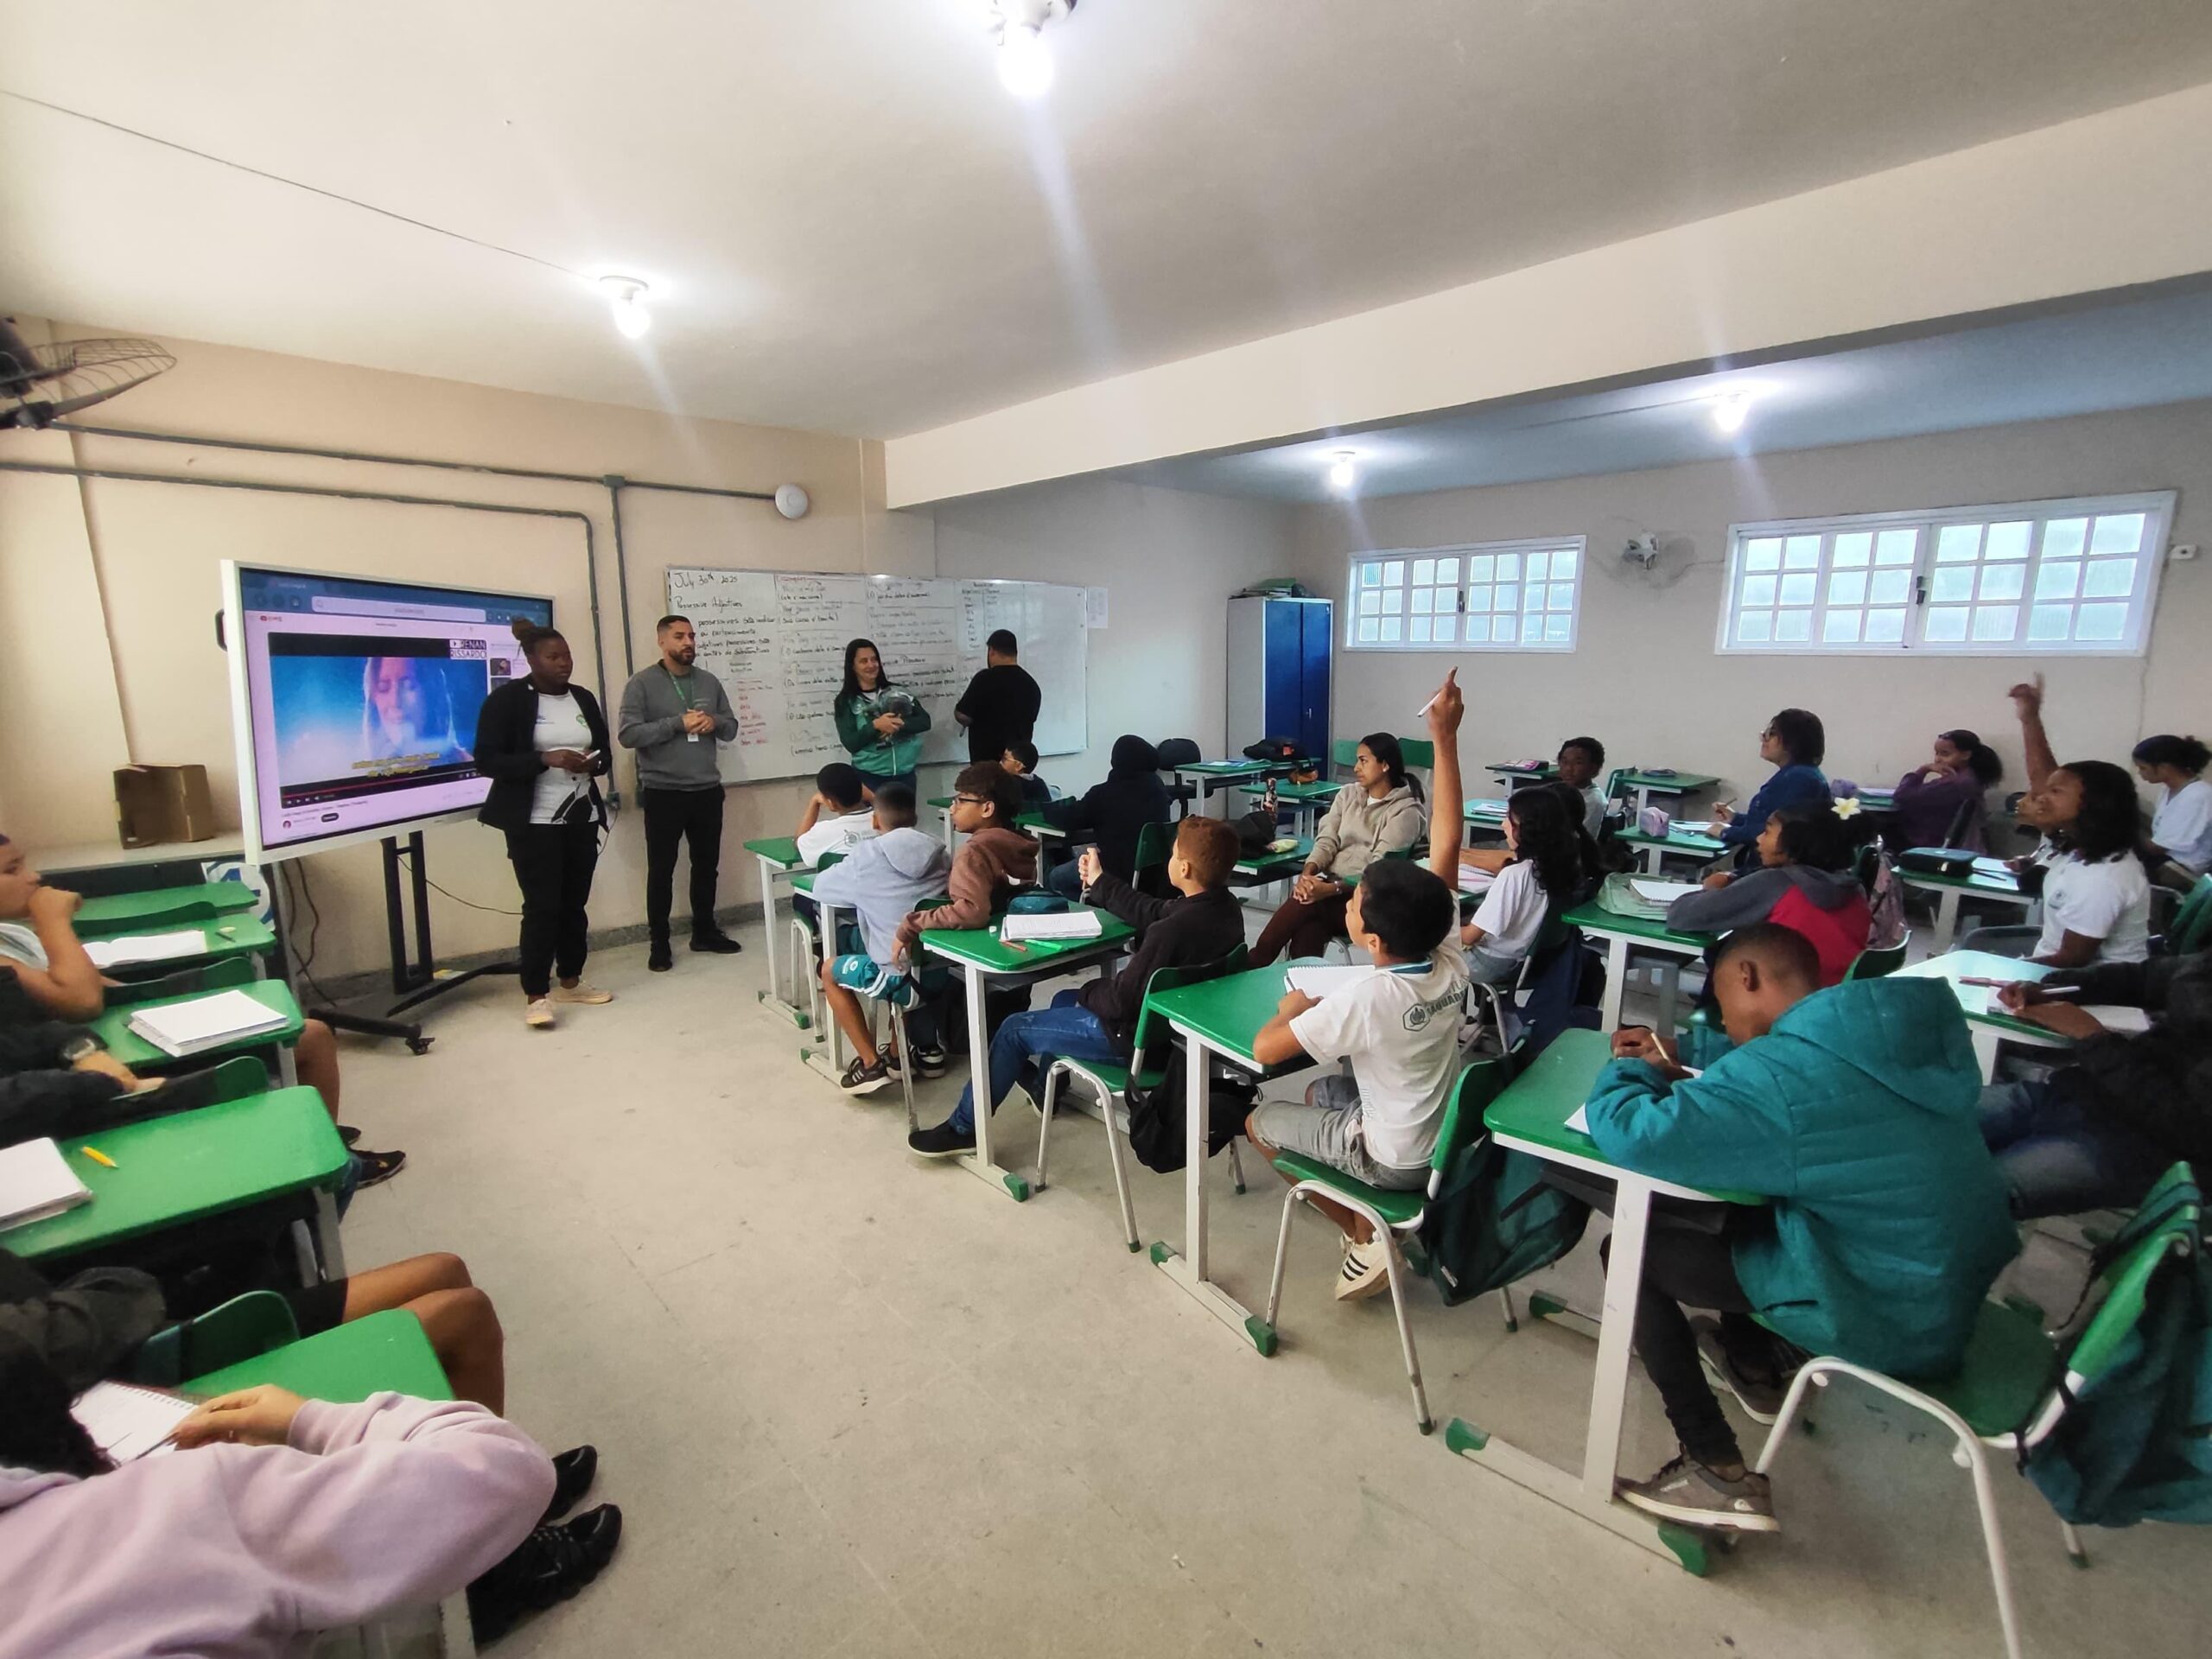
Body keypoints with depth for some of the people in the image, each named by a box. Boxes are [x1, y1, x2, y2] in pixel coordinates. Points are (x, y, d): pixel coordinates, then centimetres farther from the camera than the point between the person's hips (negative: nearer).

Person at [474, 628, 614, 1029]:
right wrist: (545, 759, -22)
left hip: (582, 818, 5)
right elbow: (487, 760, -10)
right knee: (542, 907, -6)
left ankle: (570, 982, 23)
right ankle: (536, 995, 3)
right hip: (535, 823, -5)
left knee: (575, 903, 10)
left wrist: (594, 762, -7)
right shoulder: (507, 699, -6)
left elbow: (604, 751, 17)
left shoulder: (583, 698, 11)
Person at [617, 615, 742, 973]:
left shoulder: (709, 681, 9)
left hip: (707, 790, 5)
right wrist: (679, 723, -19)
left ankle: (704, 931, 27)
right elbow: (629, 734, -14)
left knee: (707, 864, 13)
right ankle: (659, 943, 15)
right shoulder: (642, 683, -5)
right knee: (661, 869, 5)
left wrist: (714, 723, -10)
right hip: (663, 793, -4)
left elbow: (731, 728, 13)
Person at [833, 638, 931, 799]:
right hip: (869, 777, -2)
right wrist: (875, 725, -20)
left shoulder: (898, 691, 6)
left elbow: (924, 721, -1)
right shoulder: (846, 701, -1)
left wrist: (898, 726, -16)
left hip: (905, 774, 3)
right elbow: (851, 744, -8)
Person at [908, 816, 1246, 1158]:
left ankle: (964, 1128, 22)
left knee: (1016, 1028, 6)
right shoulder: (1226, 905, -7)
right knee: (1064, 1001, 30)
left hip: (1138, 1034, -9)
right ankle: (1043, 1086, 52)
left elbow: (1120, 999, -24)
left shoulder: (1170, 931, -34)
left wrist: (1089, 992, -3)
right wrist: (1098, 882, 15)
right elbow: (1150, 912, 6)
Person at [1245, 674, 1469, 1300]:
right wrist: (1445, 738, -18)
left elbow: (1265, 1048, -28)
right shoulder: (1449, 958, -16)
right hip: (1446, 1136, 7)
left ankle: (1365, 1238, 10)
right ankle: (1375, 1224, 19)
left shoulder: (1366, 998, -34)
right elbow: (1446, 841, -16)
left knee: (1259, 1120, 13)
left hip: (1393, 1159, -7)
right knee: (1318, 1093, 28)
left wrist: (1295, 1007, -7)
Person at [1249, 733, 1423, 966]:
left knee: (1305, 904, -31)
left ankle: (1252, 968, -20)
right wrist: (1307, 874, -16)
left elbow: (1380, 869, -15)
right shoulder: (1347, 795, 14)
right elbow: (1327, 841, 5)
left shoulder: (1405, 810, -5)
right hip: (1330, 884, 4)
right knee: (1306, 934, -31)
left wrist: (1332, 889, -28)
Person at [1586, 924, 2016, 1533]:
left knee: (1631, 1253, -2)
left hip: (1889, 1317, -9)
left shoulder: (1785, 1069, -28)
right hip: (1954, 1284, 9)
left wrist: (1628, 1073, -7)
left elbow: (1635, 1136, -27)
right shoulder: (1894, 1031, 0)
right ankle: (1755, 1367, 44)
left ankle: (1720, 1475, 4)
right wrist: (1674, 1077, 5)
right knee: (1745, 1204, 27)